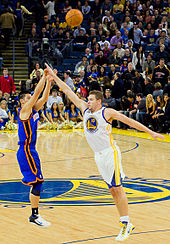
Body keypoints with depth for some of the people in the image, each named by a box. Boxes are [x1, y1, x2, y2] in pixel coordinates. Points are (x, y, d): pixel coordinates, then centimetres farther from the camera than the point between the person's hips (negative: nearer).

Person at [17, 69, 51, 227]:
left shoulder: (33, 110, 13)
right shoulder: (24, 110, -10)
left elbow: (44, 97, 9)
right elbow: (37, 93, -17)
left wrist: (49, 81, 0)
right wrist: (44, 77, -14)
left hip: (30, 151, 10)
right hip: (26, 151, -10)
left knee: (36, 182, 11)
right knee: (37, 181, -11)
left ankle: (34, 215, 17)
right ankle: (34, 216, -6)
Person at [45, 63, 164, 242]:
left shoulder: (107, 112, -5)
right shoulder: (85, 110, 11)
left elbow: (129, 121, -3)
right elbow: (68, 92, 12)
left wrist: (150, 132, -5)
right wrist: (54, 76, 13)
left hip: (110, 153, -6)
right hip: (98, 156, 6)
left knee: (117, 188, -8)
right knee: (113, 190, 7)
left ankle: (126, 224, -5)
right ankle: (126, 223, 11)